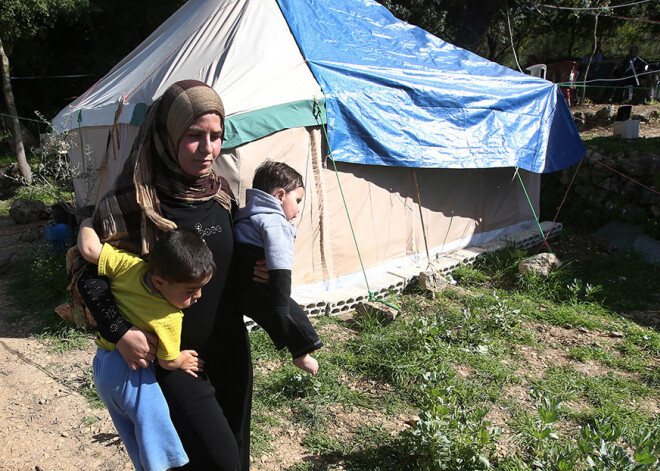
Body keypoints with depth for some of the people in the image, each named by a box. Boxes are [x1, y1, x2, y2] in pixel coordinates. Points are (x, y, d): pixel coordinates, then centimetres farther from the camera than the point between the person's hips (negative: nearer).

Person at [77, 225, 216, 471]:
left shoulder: (129, 265, -20)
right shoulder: (169, 320, -27)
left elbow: (89, 248, -17)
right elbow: (168, 361, -14)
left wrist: (88, 224, 3)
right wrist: (183, 360, 8)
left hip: (102, 365, 8)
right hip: (131, 375, -8)